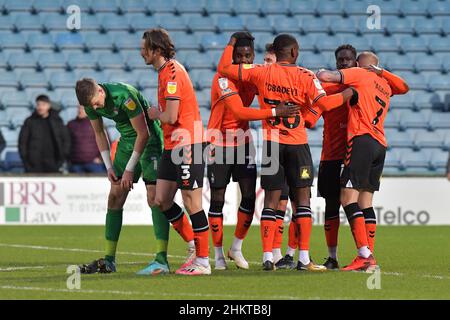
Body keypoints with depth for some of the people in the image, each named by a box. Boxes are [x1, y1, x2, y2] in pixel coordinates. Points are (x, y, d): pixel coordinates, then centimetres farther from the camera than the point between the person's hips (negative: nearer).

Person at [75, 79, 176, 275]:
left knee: (154, 196, -17)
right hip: (126, 141, 7)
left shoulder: (124, 95, -29)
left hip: (150, 139, -7)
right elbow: (99, 134, 11)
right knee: (115, 198, 2)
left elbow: (143, 133, -23)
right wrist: (109, 166, 3)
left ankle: (162, 260, -20)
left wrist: (130, 169, -19)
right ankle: (108, 261, 6)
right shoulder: (91, 102, -7)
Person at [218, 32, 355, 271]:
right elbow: (323, 103, -15)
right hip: (297, 144, -2)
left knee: (271, 200, 6)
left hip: (271, 143, 2)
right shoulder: (305, 76, -6)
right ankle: (304, 258, -2)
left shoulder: (261, 73, 0)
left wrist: (232, 43, 15)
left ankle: (267, 257, 0)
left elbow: (224, 68, 1)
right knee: (302, 198, 4)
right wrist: (346, 95, 1)